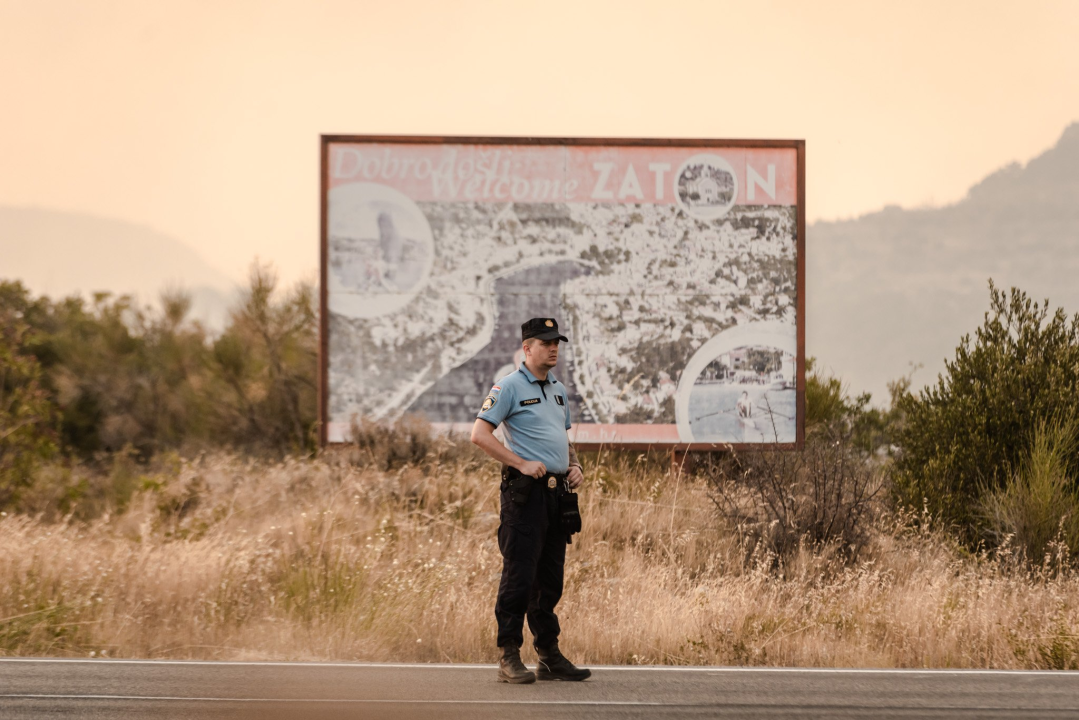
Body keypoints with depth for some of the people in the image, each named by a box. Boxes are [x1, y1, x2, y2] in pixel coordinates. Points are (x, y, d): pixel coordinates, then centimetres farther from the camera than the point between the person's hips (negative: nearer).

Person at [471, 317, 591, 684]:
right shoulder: (509, 386, -5)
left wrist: (574, 465, 9)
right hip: (526, 491, -8)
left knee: (550, 578, 10)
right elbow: (480, 434, -12)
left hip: (557, 491, 8)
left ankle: (549, 656, 15)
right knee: (519, 575, -9)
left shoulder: (559, 390, 19)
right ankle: (509, 658, -7)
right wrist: (521, 463, -17)